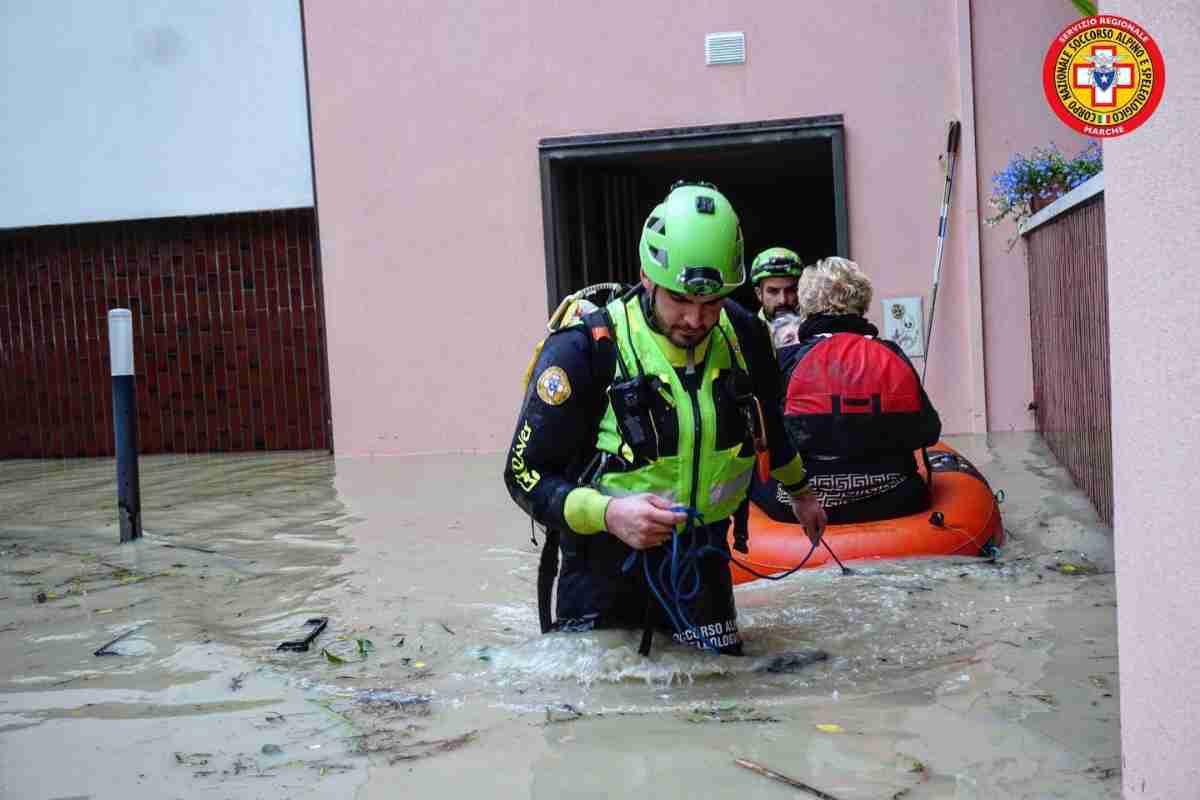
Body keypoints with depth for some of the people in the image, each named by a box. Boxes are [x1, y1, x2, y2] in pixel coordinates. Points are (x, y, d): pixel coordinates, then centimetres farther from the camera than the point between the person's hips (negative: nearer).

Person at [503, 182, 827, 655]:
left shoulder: (743, 336, -2)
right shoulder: (586, 350, -19)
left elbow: (767, 423, 20)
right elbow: (526, 475, -14)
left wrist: (799, 491, 35)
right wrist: (607, 513, -30)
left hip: (703, 560, 4)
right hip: (606, 569, -4)